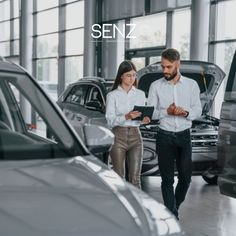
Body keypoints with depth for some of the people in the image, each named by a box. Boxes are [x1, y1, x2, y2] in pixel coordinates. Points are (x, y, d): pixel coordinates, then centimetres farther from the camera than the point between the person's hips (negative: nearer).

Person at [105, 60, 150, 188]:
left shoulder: (140, 94, 11)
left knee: (135, 178, -1)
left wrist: (143, 120, -6)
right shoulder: (112, 95, 1)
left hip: (135, 136, 3)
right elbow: (110, 121, -7)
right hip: (118, 136, -2)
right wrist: (126, 117, -23)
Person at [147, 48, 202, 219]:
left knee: (185, 176, 7)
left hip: (184, 136, 2)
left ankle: (174, 206, 32)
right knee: (167, 179, 1)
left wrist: (186, 112, -19)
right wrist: (167, 112, -19)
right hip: (165, 136, -1)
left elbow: (198, 111, 2)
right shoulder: (156, 86, 0)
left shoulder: (192, 85, 3)